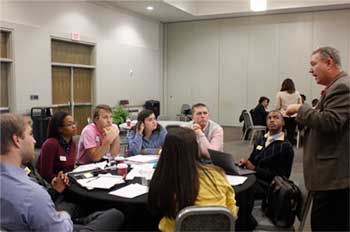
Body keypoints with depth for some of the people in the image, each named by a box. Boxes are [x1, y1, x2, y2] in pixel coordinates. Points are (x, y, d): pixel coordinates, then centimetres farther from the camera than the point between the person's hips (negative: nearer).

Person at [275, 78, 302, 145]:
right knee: (291, 134, 5)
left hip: (283, 116, -2)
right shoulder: (297, 93, 4)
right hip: (294, 116, 2)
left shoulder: (280, 94, -3)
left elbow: (277, 107, -2)